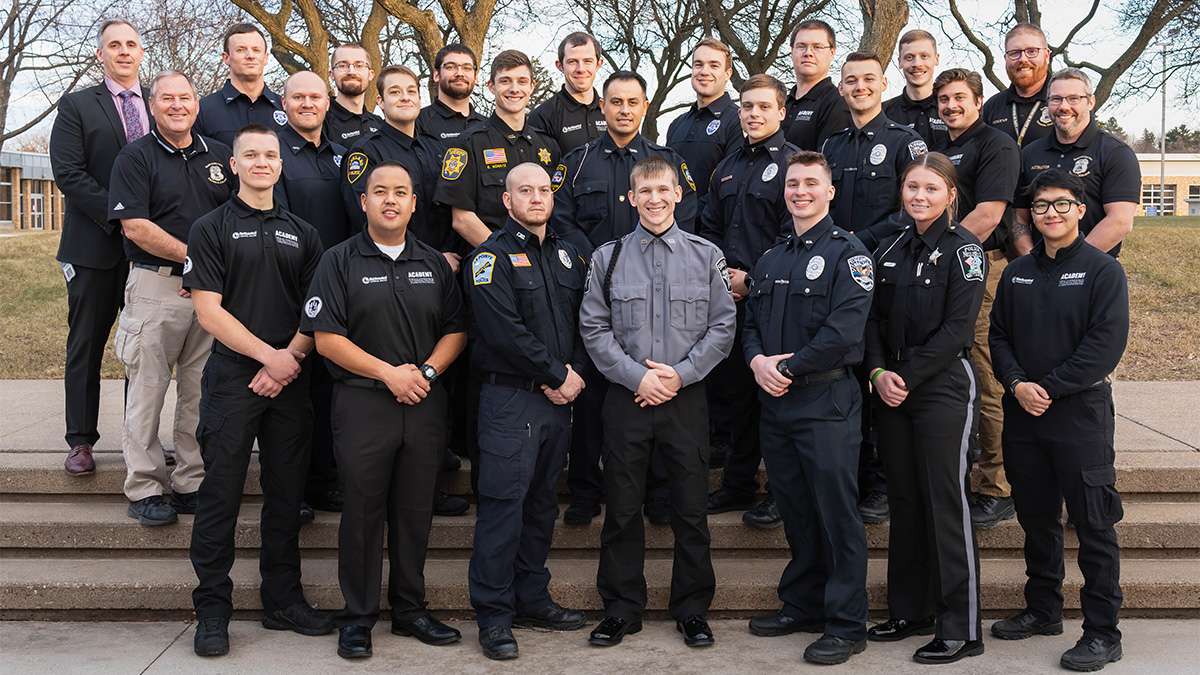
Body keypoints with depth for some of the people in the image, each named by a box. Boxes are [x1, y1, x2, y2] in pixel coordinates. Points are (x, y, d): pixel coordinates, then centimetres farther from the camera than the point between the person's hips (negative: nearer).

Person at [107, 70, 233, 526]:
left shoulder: (219, 155, 13)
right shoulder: (135, 158, -1)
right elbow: (136, 227, -10)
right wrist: (194, 257, -13)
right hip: (155, 287, -4)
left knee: (201, 392, 7)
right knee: (147, 390, -1)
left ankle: (192, 484, 16)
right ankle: (144, 489, 7)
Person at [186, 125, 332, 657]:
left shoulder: (302, 234, 14)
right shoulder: (211, 228, 2)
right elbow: (208, 310, -6)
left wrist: (291, 359, -7)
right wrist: (269, 354, -13)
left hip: (290, 379, 4)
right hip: (232, 377, -4)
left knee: (286, 493, 8)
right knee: (221, 495, -1)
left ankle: (283, 600, 19)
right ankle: (212, 607, 8)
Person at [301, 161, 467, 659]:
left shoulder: (434, 263, 12)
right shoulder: (340, 261, 1)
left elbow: (456, 329, 11)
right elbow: (326, 337, -7)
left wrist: (427, 370, -7)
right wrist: (388, 372, -13)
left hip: (424, 403, 3)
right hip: (363, 403, -3)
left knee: (415, 513, 9)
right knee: (363, 512, 2)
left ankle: (410, 609, 21)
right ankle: (358, 617, 13)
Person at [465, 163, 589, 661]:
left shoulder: (568, 256, 15)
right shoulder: (493, 257, -6)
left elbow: (585, 321, 12)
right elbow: (504, 330, -17)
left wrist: (576, 373, -5)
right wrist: (556, 375, -14)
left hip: (559, 398, 7)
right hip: (510, 398, -7)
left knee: (543, 502, 14)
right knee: (502, 505, -5)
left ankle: (532, 599, 25)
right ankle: (494, 614, 2)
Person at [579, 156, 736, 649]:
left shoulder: (706, 255, 3)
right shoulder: (608, 257, 3)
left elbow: (723, 326, 1)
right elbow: (594, 328, 1)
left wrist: (680, 374, -9)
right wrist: (637, 376, -9)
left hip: (686, 398, 0)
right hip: (626, 397, 0)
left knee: (691, 510, 6)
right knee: (622, 510, 7)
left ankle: (692, 609, 20)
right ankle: (621, 609, 19)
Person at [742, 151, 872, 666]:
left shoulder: (846, 252, -6)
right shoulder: (771, 261, 17)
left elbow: (844, 329, -17)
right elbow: (751, 323, 16)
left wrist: (788, 368, -13)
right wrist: (757, 360, -6)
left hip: (826, 400, -7)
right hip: (776, 402, 7)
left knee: (836, 512, -2)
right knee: (794, 510, 15)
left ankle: (846, 624, 6)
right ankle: (802, 606, 27)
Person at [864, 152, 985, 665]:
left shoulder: (962, 248, -6)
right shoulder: (891, 250, 12)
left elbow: (956, 328, -13)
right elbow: (874, 319, 10)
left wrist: (908, 378, -15)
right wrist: (879, 372, -7)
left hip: (943, 388, -6)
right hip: (892, 390, 6)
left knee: (945, 504, -4)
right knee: (904, 502, 11)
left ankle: (960, 630, 3)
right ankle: (909, 611, 22)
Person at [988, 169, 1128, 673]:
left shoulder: (1102, 270, -4)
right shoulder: (1017, 273, 12)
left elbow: (1106, 342, -13)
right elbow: (999, 335, 10)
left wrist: (1049, 388, -15)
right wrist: (1017, 385, -8)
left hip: (1080, 411, -5)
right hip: (1022, 414, 5)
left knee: (1093, 525, -2)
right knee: (1036, 518, 14)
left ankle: (1102, 631, 5)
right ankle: (1043, 609, 28)